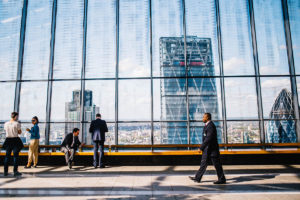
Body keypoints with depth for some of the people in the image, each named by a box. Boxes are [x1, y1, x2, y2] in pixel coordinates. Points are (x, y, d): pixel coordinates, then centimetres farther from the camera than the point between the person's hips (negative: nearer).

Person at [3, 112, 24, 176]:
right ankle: (15, 171, 2)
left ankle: (5, 171, 16)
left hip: (8, 140, 4)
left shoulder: (6, 124, 4)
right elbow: (20, 132, -3)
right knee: (15, 155, 0)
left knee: (7, 156, 12)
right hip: (15, 140, -4)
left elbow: (6, 131, 16)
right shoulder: (17, 123, -10)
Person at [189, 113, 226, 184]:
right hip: (207, 149, 10)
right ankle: (197, 178, 18)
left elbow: (208, 138, -25)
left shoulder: (211, 126, -19)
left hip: (212, 149, -10)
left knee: (217, 164, 2)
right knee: (203, 163, 12)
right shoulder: (207, 125, 13)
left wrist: (201, 148, -23)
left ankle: (222, 180, 15)